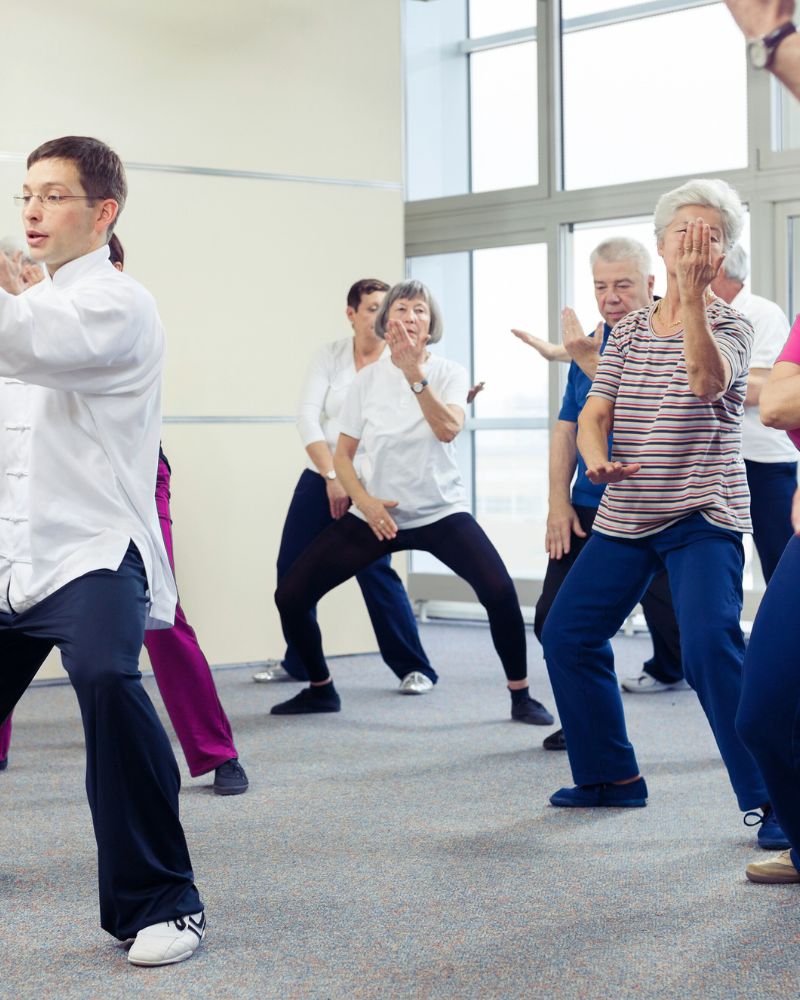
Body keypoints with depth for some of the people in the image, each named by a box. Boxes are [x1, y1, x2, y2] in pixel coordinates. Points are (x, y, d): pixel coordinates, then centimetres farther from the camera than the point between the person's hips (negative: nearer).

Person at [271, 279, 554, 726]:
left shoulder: (448, 372, -4)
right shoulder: (368, 379, 1)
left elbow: (448, 430, -24)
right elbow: (343, 455, 5)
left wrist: (414, 374, -34)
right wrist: (364, 501, -12)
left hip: (441, 511, -2)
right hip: (376, 514, 3)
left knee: (499, 591, -27)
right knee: (291, 595, -7)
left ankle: (521, 696, -7)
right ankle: (321, 689, 16)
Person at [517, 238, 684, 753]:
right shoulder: (593, 340, 12)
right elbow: (567, 426, 14)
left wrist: (592, 363, -24)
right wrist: (559, 501, 7)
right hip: (589, 508, 7)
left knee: (677, 628, -10)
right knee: (555, 620, 5)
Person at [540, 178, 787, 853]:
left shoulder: (729, 324, -3)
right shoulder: (627, 331, 10)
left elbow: (707, 379, -26)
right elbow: (593, 412, 2)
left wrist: (692, 293, -34)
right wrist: (596, 460, -20)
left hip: (704, 518, -6)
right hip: (625, 517, 6)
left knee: (711, 644, -23)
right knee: (566, 632, 7)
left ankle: (768, 798, -12)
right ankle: (610, 774, 24)